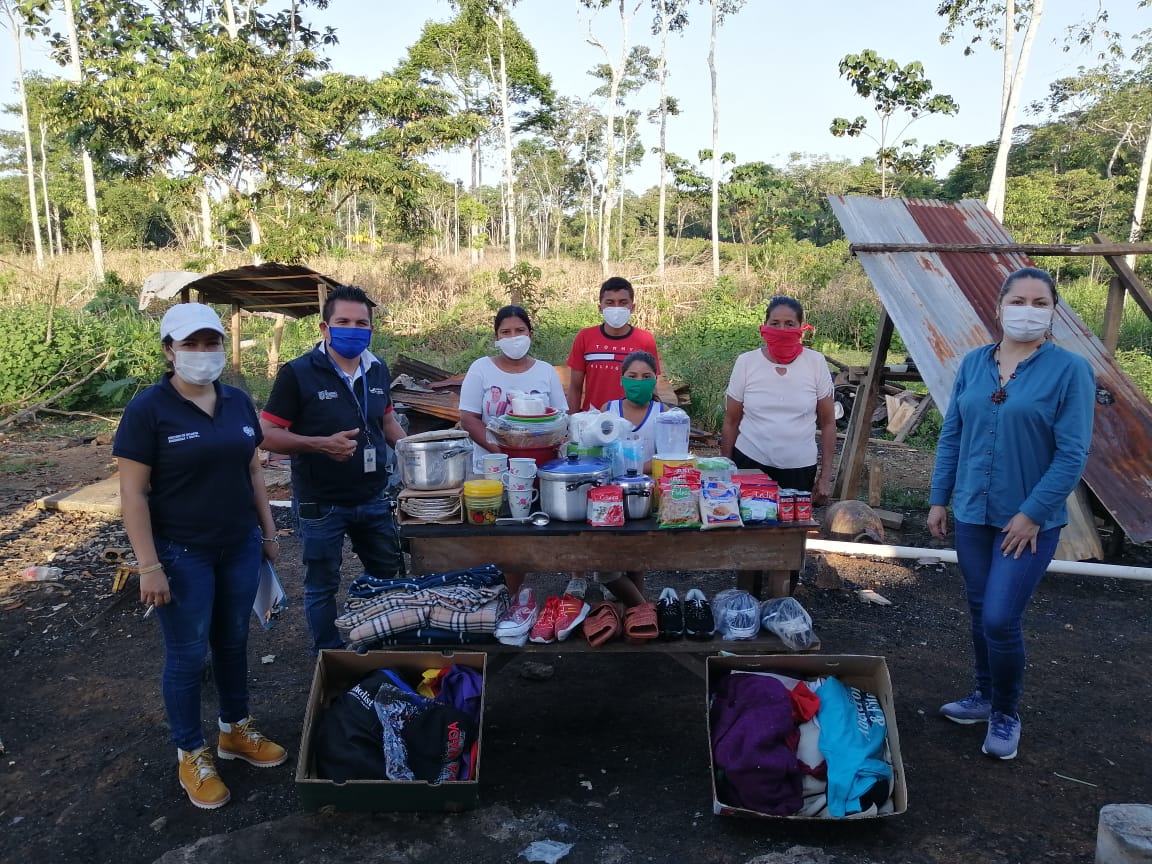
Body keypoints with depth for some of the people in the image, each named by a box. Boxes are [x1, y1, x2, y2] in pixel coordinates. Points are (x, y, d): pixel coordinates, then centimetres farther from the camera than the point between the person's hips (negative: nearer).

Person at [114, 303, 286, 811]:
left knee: (233, 642, 18)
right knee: (186, 655, 7)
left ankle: (236, 731, 36)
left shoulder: (238, 402, 3)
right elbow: (133, 492, -13)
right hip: (182, 555, -5)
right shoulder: (148, 410, -13)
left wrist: (268, 531, 11)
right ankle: (191, 756, 25)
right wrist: (149, 566, -16)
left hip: (240, 547, 5)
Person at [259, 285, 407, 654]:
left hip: (374, 498, 6)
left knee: (388, 576, 20)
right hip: (321, 504, -5)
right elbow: (268, 434, -15)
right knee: (323, 587, 12)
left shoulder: (378, 369, 2)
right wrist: (321, 445, -28)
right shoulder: (298, 373, -15)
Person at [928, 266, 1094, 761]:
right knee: (980, 614, 15)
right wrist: (939, 499, 5)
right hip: (972, 514, 4)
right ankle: (985, 696, 36)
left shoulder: (1069, 370, -10)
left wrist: (1032, 514, -15)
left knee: (1000, 620, -6)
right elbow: (951, 436, 7)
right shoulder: (973, 364, 3)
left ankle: (1007, 715, 19)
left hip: (1028, 521, -4)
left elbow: (1072, 454, -12)